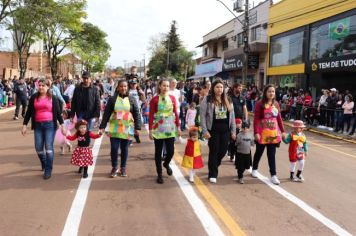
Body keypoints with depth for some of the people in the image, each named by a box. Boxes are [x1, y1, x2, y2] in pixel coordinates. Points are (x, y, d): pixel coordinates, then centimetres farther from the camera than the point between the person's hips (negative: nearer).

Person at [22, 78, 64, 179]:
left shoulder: (53, 98, 2)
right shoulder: (34, 97, 7)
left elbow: (58, 112, 3)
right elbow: (29, 112, 10)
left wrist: (61, 124, -3)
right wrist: (25, 125, 6)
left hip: (50, 124, -3)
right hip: (38, 125, 3)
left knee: (48, 147, -7)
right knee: (38, 148, 5)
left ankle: (48, 170, 1)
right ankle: (44, 164, 33)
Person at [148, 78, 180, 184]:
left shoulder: (172, 98, 3)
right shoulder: (154, 99, -7)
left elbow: (175, 113, 7)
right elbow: (151, 115, -6)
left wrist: (178, 126, 6)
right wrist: (150, 130, -9)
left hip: (170, 128, 3)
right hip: (158, 129, -2)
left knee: (170, 151, 3)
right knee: (158, 152, 6)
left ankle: (166, 164, 37)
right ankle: (159, 174, 20)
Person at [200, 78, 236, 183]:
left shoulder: (228, 100, 9)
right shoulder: (207, 99, -5)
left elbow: (232, 116, 11)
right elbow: (202, 116, -7)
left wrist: (233, 131, 7)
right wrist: (205, 131, -12)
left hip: (225, 130, 4)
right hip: (213, 130, -4)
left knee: (223, 151, 10)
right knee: (214, 151, 2)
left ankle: (213, 167, 36)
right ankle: (213, 174, 14)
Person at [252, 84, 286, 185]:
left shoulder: (276, 104, 4)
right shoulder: (260, 104, -11)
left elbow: (279, 118, 9)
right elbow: (256, 119, -13)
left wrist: (282, 131, 7)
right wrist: (256, 132, -19)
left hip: (273, 133, 3)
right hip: (262, 134, -3)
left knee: (272, 154, 5)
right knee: (259, 152, 14)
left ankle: (273, 175, 7)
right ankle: (254, 169, 36)